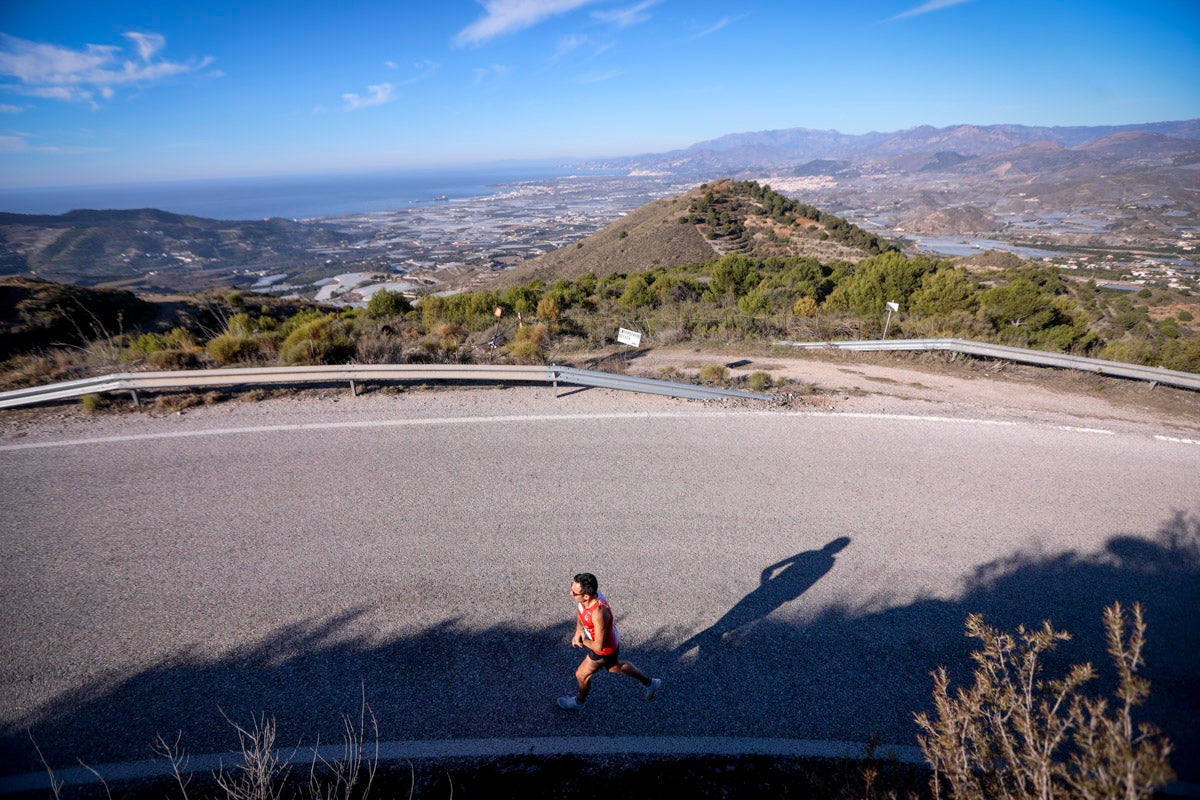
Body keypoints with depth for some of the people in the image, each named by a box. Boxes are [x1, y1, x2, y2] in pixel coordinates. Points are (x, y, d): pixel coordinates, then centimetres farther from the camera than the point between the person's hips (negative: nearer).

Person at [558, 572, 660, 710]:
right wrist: (578, 631, -12)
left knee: (581, 675, 16)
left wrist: (583, 641, -18)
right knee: (615, 666, 31)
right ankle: (650, 683, 49)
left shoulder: (599, 613, -45)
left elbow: (599, 647, -35)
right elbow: (579, 611, 2)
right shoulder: (586, 594, -23)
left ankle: (579, 701, 49)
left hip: (605, 649, -7)